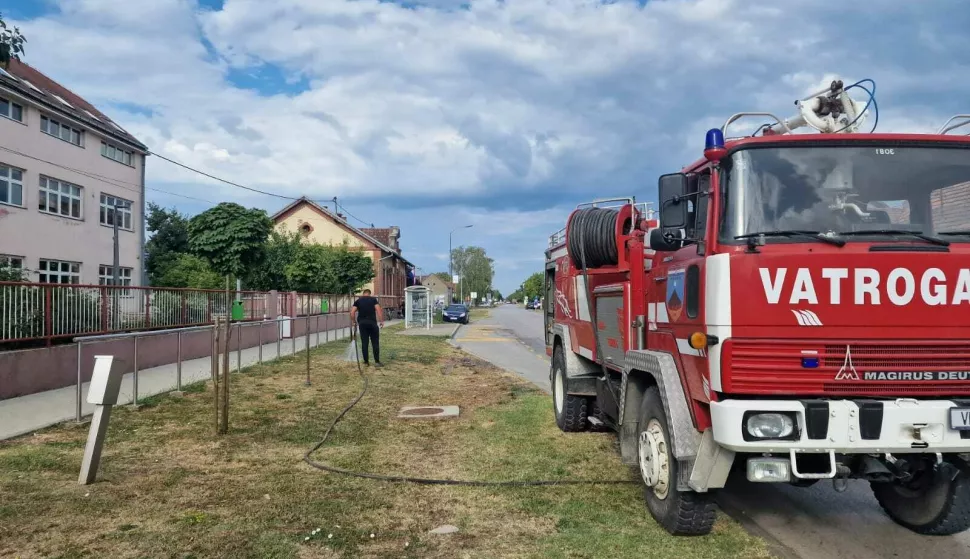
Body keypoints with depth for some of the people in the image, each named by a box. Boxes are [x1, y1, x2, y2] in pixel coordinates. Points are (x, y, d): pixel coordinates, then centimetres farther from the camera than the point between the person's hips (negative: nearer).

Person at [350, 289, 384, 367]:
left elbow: (352, 312, 2)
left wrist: (353, 321, 15)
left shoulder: (358, 301, 11)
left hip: (362, 323, 2)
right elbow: (378, 310, -6)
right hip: (372, 322, -2)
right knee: (375, 343, 1)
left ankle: (366, 361, 11)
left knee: (364, 343, 7)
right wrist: (381, 321, -5)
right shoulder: (373, 299, 7)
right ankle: (377, 361, -2)